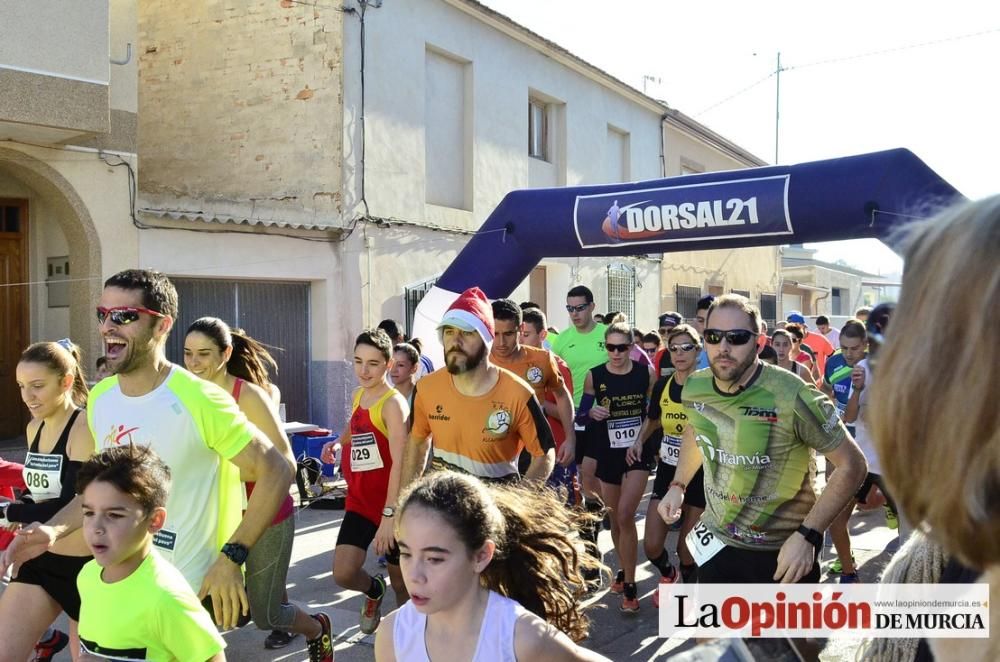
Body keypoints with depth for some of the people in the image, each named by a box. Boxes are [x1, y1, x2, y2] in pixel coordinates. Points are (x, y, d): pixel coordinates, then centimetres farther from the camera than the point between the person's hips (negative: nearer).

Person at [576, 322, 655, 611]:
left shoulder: (646, 374, -4)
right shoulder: (594, 376, -4)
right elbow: (581, 413, 4)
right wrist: (592, 412, -18)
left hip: (638, 452, -2)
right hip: (607, 454, 2)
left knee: (625, 516, -13)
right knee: (615, 519, 12)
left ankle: (630, 585, 0)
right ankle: (623, 570, 36)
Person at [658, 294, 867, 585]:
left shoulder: (792, 397, -25)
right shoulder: (694, 388, -7)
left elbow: (852, 464, -17)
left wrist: (807, 536, -23)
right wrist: (678, 485, 6)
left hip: (783, 549, -5)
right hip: (717, 543, 5)